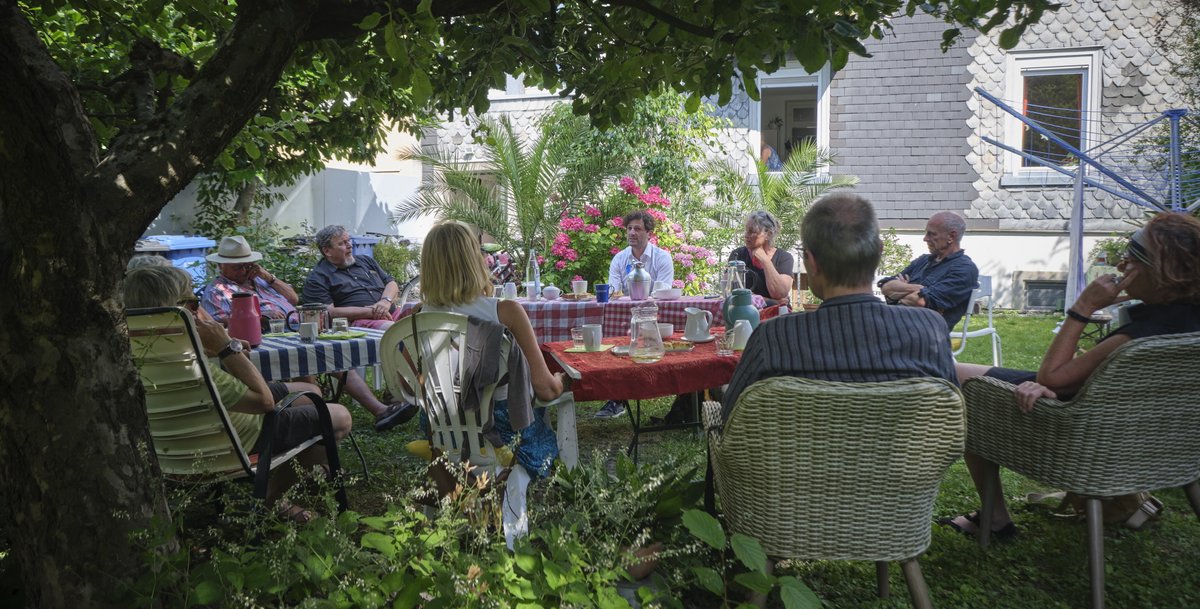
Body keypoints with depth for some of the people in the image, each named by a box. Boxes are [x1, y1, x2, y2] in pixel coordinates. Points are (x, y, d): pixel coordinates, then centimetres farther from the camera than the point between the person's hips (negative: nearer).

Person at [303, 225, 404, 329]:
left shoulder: (366, 261, 25)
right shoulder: (316, 279, 5)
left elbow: (391, 283, 22)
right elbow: (328, 312, -6)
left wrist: (386, 301, -3)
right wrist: (369, 312, -12)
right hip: (359, 321, -6)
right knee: (391, 327, -39)